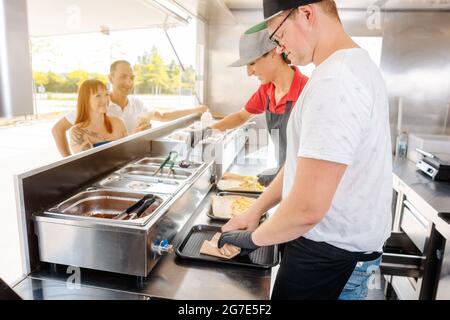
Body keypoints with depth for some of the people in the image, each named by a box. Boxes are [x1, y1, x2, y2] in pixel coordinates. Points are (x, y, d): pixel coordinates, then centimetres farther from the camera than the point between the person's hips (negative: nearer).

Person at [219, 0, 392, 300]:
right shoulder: (356, 64, 9)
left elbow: (307, 209, -30)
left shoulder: (334, 81, -26)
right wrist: (256, 209, 9)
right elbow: (305, 158, 11)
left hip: (330, 250, -9)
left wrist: (254, 237, -11)